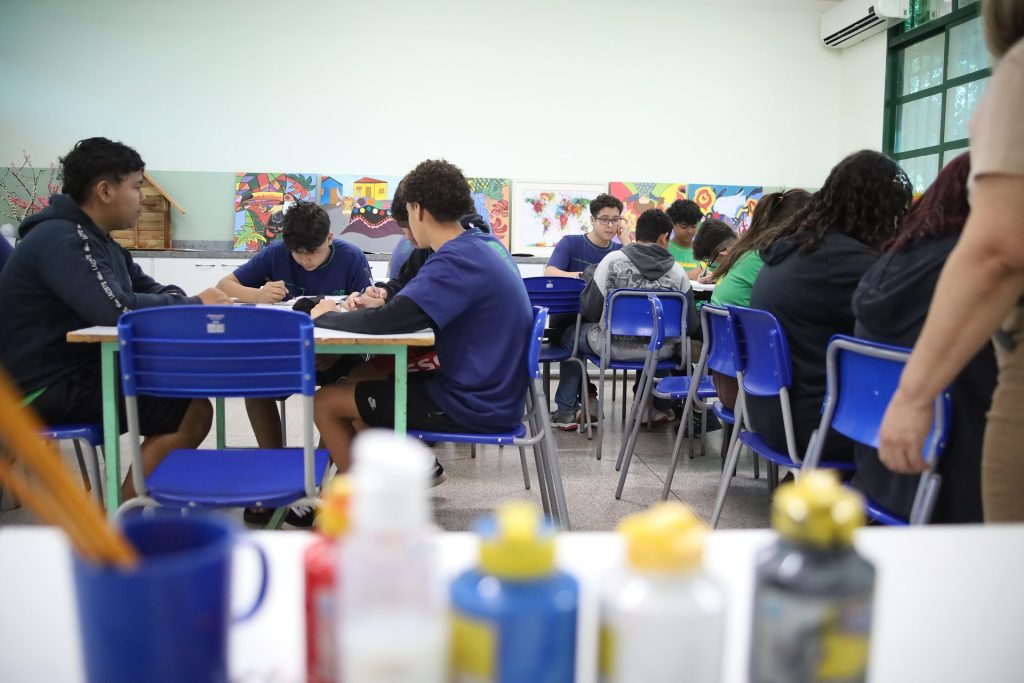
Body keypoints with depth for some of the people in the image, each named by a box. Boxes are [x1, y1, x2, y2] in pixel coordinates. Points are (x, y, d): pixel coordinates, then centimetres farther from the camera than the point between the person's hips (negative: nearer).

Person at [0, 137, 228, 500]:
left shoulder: (99, 241, 13)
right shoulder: (61, 239, -20)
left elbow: (151, 289, 14)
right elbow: (115, 309, -32)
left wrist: (187, 302, -9)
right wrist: (194, 304, -20)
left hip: (84, 369, 10)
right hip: (51, 388, -10)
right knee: (192, 412, -16)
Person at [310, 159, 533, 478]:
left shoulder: (457, 260, -22)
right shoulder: (486, 246, 7)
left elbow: (387, 322, -28)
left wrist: (326, 316, -9)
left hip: (474, 404, -9)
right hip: (491, 393, 9)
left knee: (326, 402, -2)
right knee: (364, 378, 22)